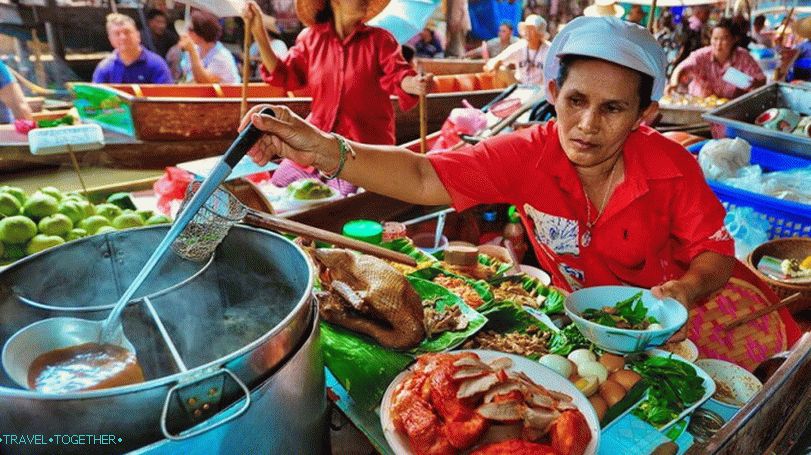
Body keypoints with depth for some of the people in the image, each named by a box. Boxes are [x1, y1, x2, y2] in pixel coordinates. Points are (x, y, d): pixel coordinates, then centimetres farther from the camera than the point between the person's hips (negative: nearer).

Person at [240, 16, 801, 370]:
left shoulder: (671, 167, -23)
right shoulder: (528, 154, -25)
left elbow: (717, 252, -11)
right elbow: (425, 178, -33)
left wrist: (685, 289, -34)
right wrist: (322, 150, -45)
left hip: (672, 289, 2)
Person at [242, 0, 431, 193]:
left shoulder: (379, 39, -1)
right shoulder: (311, 37, 7)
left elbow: (398, 76, -11)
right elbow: (284, 76, 9)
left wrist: (414, 84, -36)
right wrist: (258, 32, 0)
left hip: (365, 150, -3)